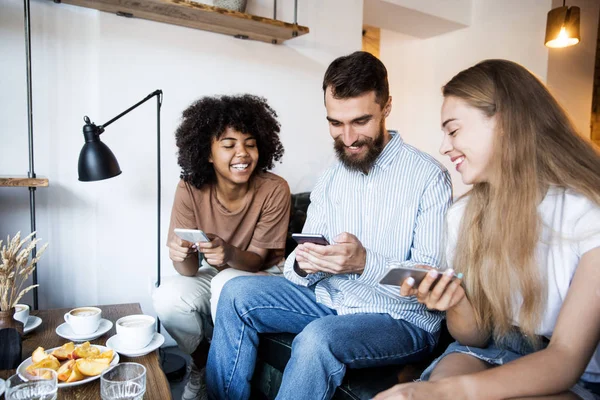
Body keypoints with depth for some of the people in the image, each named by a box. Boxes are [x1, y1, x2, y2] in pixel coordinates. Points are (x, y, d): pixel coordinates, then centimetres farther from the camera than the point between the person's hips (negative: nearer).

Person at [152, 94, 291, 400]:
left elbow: (256, 259, -18)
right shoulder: (190, 189, -16)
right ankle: (202, 360, 9)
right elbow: (189, 270, -16)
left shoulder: (274, 190, -23)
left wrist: (229, 253, -41)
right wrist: (181, 255, -40)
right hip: (213, 275, 3)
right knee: (168, 297, -23)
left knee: (228, 284, -33)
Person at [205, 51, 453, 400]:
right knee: (238, 294, -8)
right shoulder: (329, 180, 7)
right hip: (330, 299, 6)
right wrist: (302, 265, -19)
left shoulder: (429, 176, -12)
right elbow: (302, 273, 6)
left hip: (402, 319, -5)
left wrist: (365, 262, -33)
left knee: (318, 338, -34)